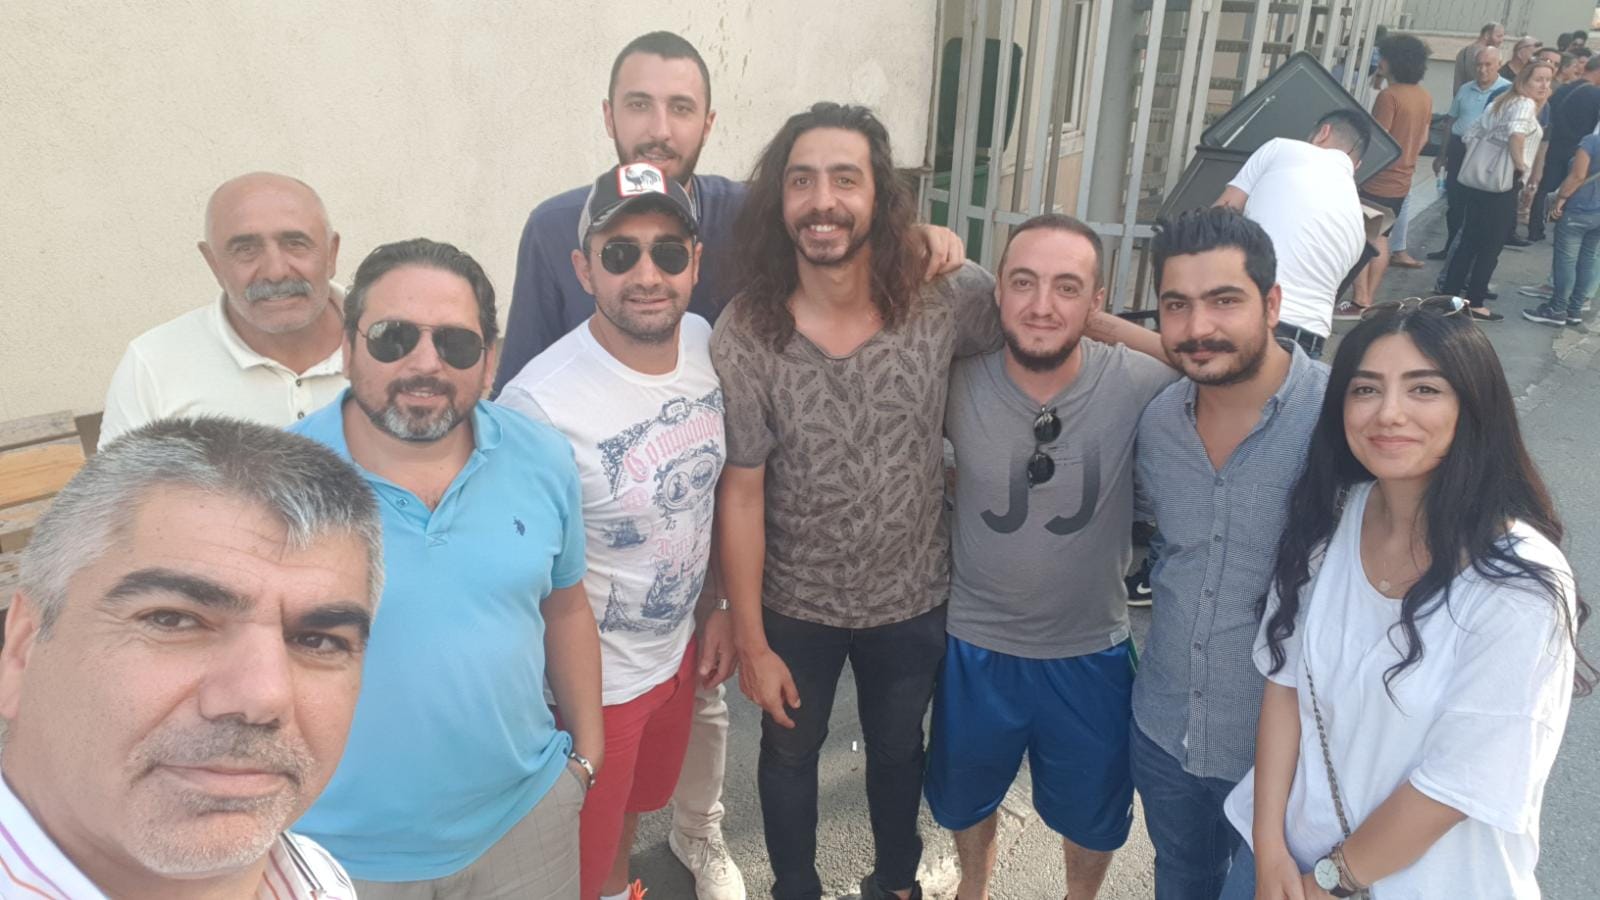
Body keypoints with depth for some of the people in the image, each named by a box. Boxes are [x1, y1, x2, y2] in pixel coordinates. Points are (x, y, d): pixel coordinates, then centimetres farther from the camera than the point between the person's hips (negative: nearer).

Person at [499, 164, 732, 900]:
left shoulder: (709, 345, -10)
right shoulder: (538, 403, -30)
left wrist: (716, 608, 8)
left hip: (679, 651, 6)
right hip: (588, 683, -6)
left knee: (638, 800, 31)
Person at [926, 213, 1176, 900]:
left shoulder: (1142, 388, -21)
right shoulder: (959, 385, -17)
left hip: (1092, 653, 0)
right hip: (975, 647, 1)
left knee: (1091, 814, 25)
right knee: (965, 798, 27)